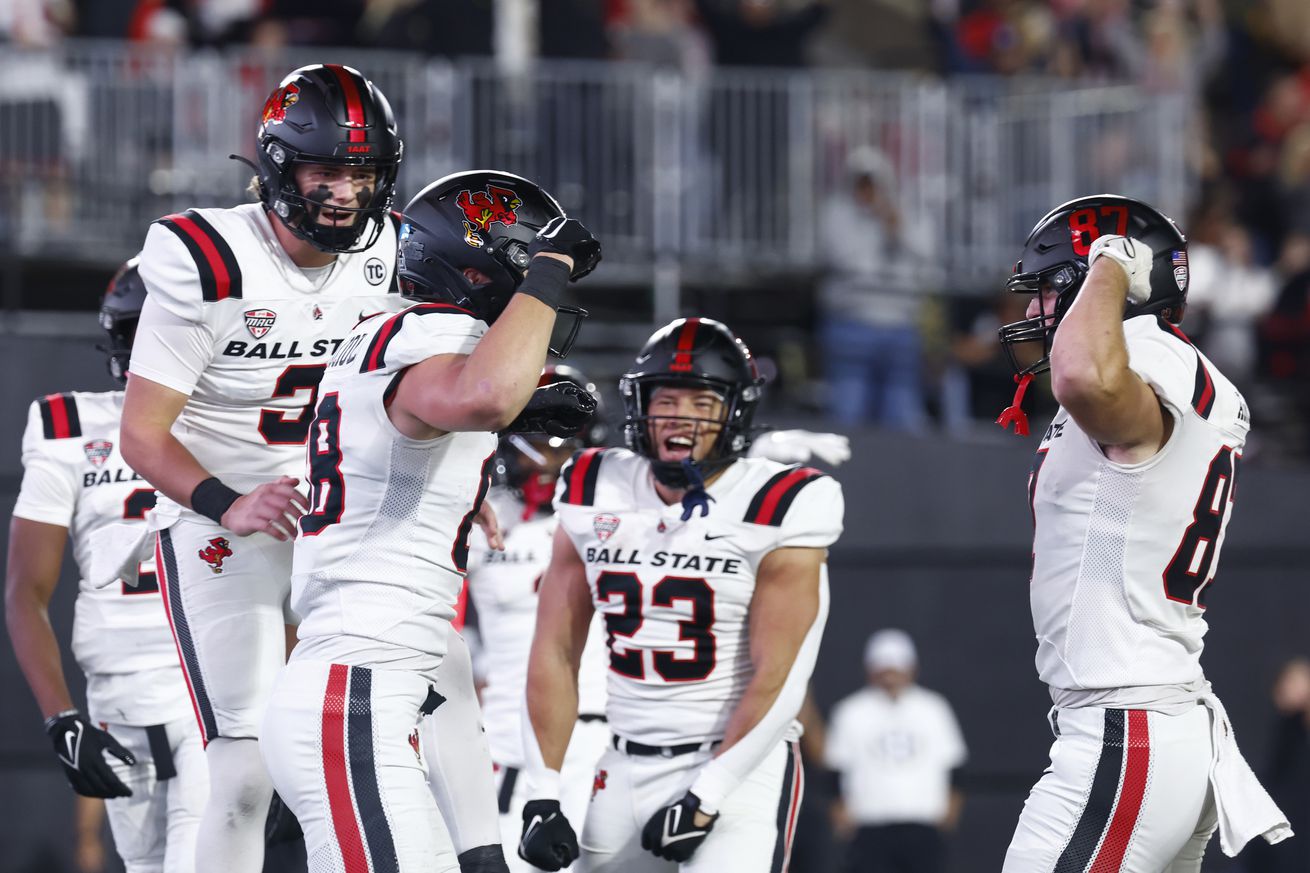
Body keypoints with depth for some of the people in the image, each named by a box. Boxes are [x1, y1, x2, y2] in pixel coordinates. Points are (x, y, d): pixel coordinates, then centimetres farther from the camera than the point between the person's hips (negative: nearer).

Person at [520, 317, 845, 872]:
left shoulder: (775, 513, -10)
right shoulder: (595, 497, 4)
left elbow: (776, 681, -13)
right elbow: (555, 653, 6)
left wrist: (704, 800, -16)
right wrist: (543, 797, 0)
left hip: (739, 766, -5)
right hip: (629, 769, 5)